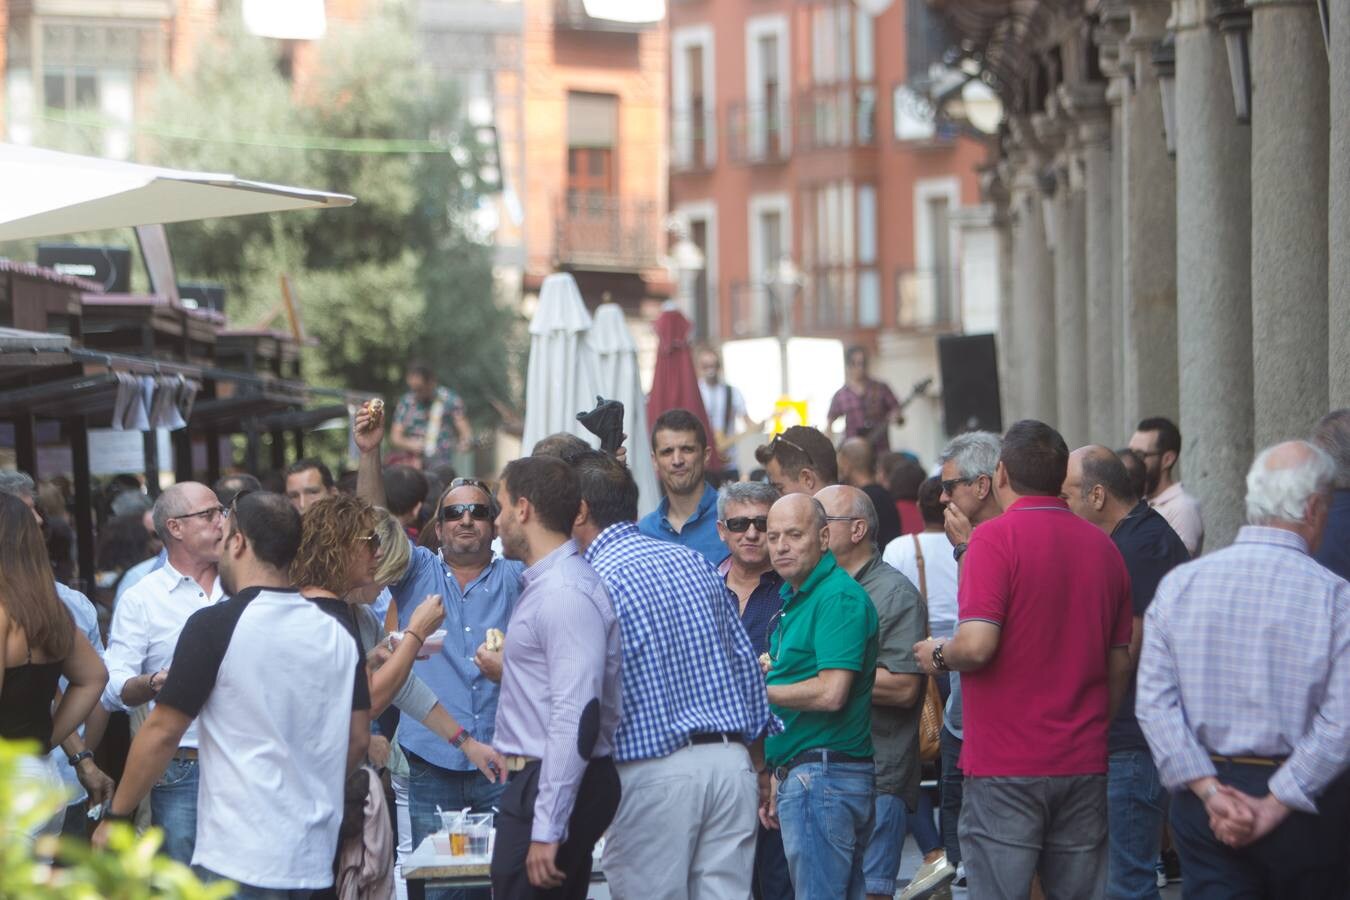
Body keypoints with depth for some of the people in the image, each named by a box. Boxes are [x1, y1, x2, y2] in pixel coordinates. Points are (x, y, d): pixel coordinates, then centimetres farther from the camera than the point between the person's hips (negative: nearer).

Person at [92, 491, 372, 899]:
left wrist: (115, 817, 1)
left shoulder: (215, 625, -11)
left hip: (241, 863, -6)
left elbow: (162, 732, -9)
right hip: (316, 860, 6)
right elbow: (357, 739, 12)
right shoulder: (338, 629, 7)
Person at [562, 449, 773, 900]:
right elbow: (746, 665, 13)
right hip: (729, 760, 6)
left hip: (653, 772, -6)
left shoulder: (598, 584, -10)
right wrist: (750, 741, 20)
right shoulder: (695, 562, 11)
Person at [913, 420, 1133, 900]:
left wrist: (938, 655, 0)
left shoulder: (996, 538, -10)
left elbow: (977, 645, -21)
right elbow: (1120, 661, 15)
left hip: (1005, 765, -6)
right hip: (1084, 765, 6)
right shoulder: (1102, 545, 10)